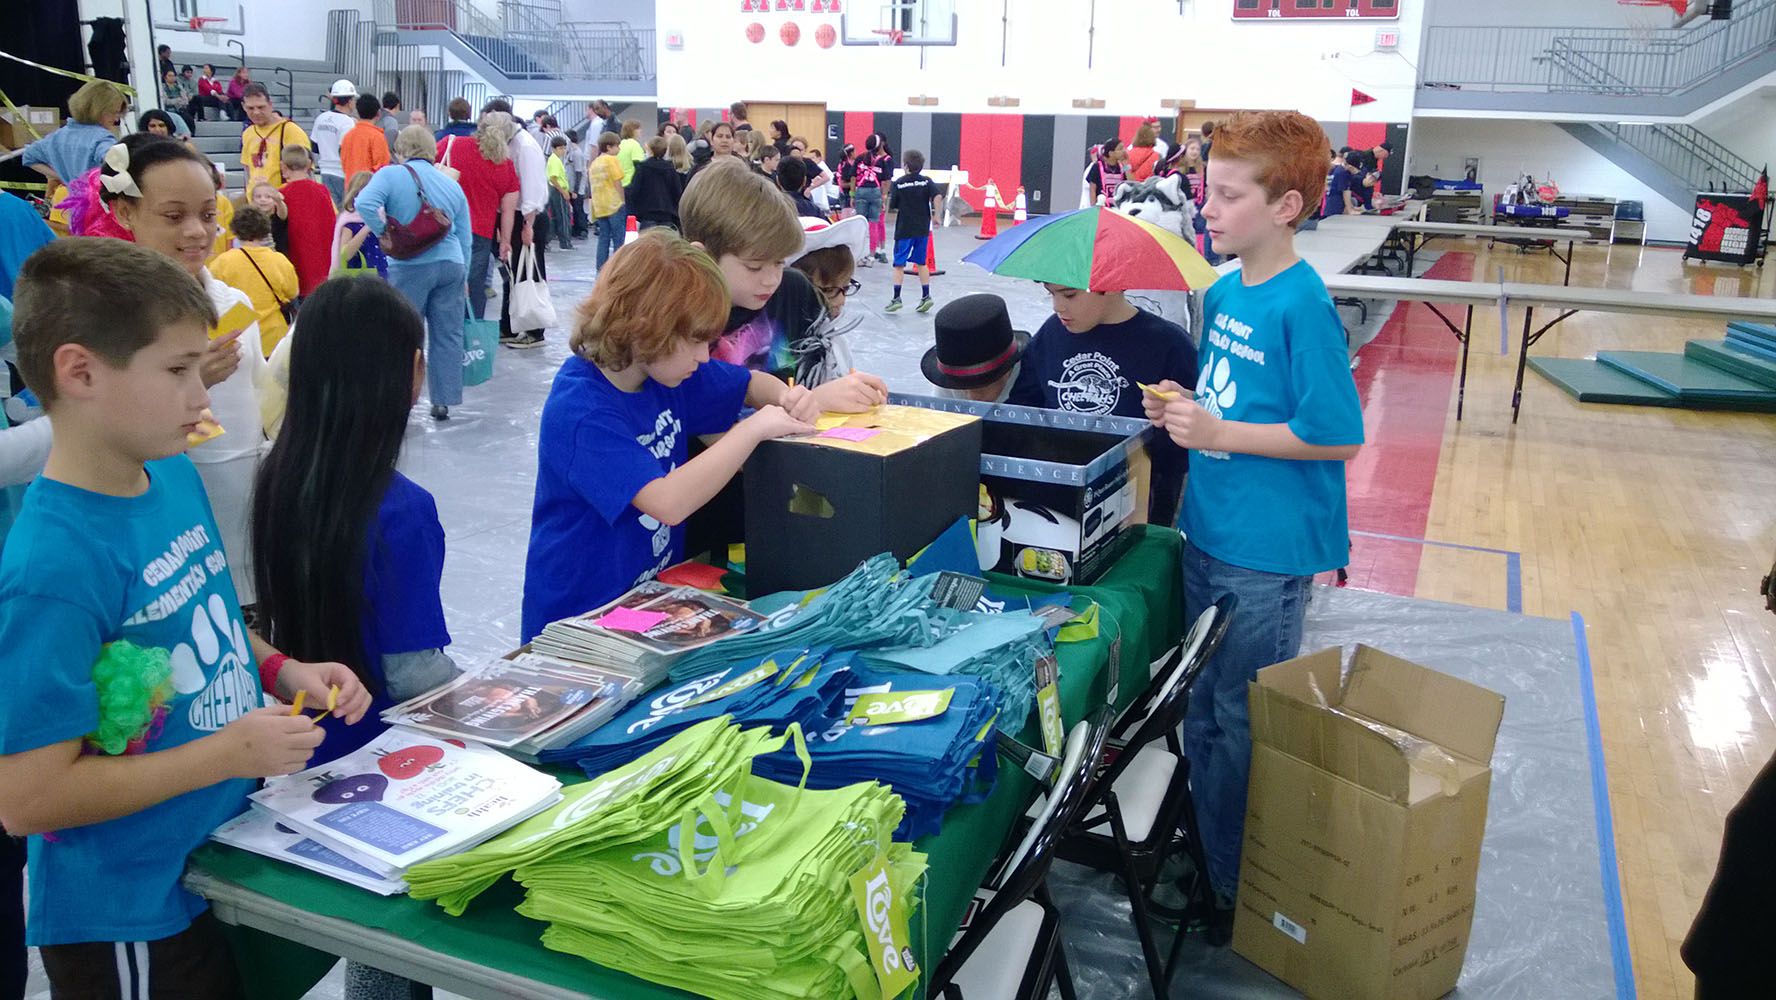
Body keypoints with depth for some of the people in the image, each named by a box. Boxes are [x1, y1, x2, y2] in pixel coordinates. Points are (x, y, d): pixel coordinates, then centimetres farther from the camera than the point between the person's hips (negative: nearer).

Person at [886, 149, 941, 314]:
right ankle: (926, 296, 10)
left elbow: (895, 206, -2)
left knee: (899, 264, 2)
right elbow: (937, 196, -16)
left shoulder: (899, 183, -5)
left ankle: (896, 298, -3)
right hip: (923, 228, 3)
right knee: (921, 263, 13)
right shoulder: (926, 181, -1)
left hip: (904, 229, -3)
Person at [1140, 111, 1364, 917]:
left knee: (1243, 723, 5)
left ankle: (1240, 887, 23)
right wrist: (1185, 405, -1)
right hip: (1207, 531, 8)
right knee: (1200, 708, 19)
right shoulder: (1223, 290, 7)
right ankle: (1199, 853, 37)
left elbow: (1339, 434, -20)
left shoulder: (1302, 306, -18)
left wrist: (1219, 433, -21)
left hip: (1267, 549, -8)